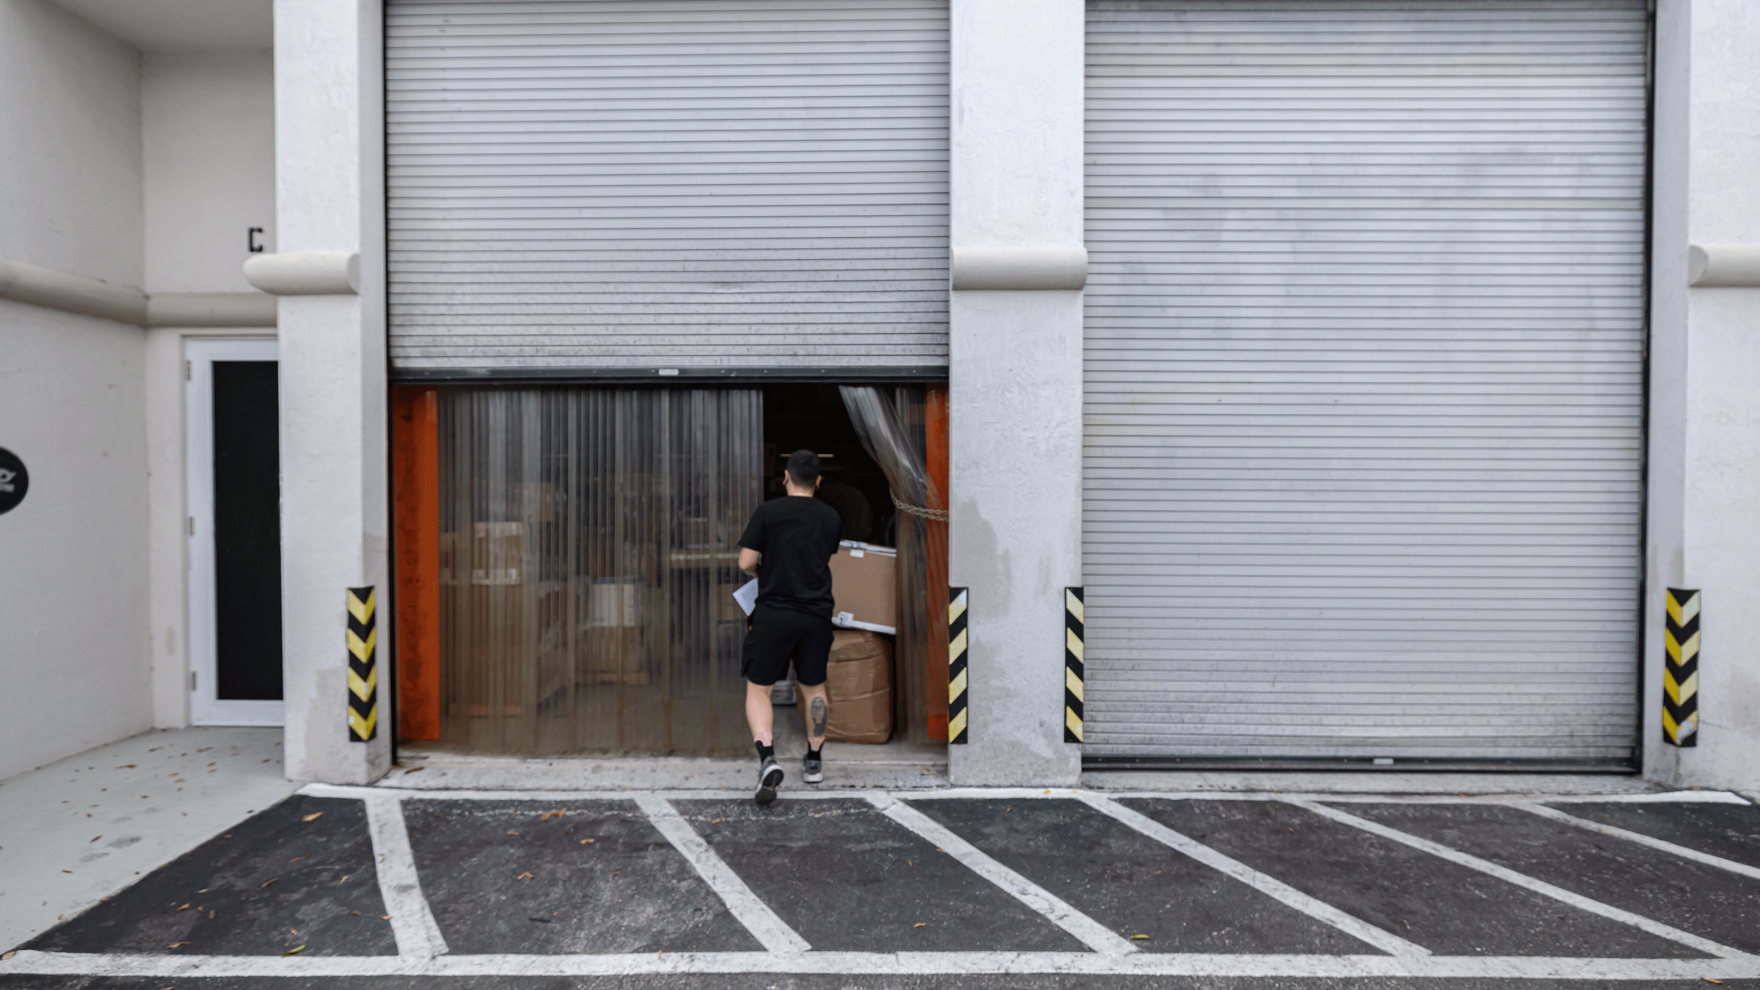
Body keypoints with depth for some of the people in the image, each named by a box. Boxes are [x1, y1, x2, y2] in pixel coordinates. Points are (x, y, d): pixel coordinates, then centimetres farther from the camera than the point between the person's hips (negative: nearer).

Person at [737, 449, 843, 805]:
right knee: (814, 687, 20)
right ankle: (814, 762, 30)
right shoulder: (832, 517, 7)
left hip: (774, 612, -3)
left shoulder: (767, 512, -5)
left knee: (758, 689, 7)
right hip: (817, 614, 4)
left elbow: (746, 563, -6)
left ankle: (768, 759, -11)